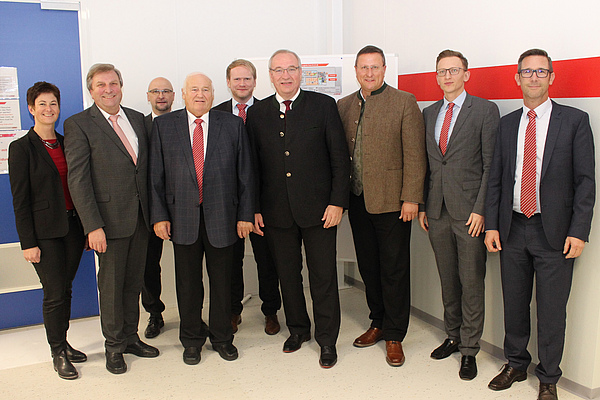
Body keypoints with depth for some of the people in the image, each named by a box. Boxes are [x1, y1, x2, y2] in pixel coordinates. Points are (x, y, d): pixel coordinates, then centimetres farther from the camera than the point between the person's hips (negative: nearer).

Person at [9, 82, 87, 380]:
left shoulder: (66, 143, 10)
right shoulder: (22, 148, -5)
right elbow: (20, 200, -8)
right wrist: (28, 243, -11)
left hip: (72, 227, 5)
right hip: (44, 231, -5)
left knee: (65, 289, 13)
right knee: (54, 293, 0)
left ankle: (63, 343, 28)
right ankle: (58, 353, 16)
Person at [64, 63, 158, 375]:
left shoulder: (138, 119, 11)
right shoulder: (78, 125, -6)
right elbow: (77, 180, -11)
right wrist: (92, 226, -17)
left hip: (140, 217, 5)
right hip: (110, 219, -5)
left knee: (134, 281, 15)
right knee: (111, 285, 7)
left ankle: (131, 337, 31)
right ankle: (114, 346, 24)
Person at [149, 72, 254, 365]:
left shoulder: (233, 125, 3)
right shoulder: (163, 126, 4)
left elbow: (245, 174, 2)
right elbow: (156, 175, 2)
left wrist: (245, 214, -2)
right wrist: (159, 215, -4)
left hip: (222, 217, 0)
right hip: (183, 217, 0)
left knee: (222, 280, 11)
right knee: (187, 282, 11)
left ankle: (222, 337, 30)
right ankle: (192, 340, 29)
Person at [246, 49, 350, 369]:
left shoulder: (323, 105, 0)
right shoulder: (257, 113, 7)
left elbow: (339, 157, -1)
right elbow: (253, 165, 8)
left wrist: (337, 201, -8)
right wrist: (254, 209, 3)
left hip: (318, 209, -2)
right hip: (276, 212, 3)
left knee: (323, 276, 4)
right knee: (287, 274, 13)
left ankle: (327, 339, 21)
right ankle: (297, 328, 34)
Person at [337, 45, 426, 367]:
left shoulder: (404, 102, -3)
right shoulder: (344, 106, 11)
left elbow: (414, 154, -7)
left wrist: (411, 198, -12)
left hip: (391, 202, -4)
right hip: (357, 201, 5)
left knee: (394, 270, 4)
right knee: (368, 267, 14)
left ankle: (393, 335, 18)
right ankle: (378, 322, 32)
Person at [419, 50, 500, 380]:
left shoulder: (485, 110, -2)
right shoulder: (429, 114, 13)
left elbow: (491, 164, -6)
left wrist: (480, 209, -12)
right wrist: (422, 206, 9)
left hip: (470, 211, -4)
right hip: (437, 212, 5)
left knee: (471, 282, 2)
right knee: (447, 280, 14)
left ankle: (469, 349, 15)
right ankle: (453, 336, 30)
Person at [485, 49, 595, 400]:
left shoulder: (574, 120, -1)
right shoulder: (507, 124, 9)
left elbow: (585, 181, -4)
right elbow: (496, 178, 9)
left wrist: (578, 231, -11)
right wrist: (492, 225, 2)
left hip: (555, 232, -3)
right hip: (513, 229, 3)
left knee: (552, 310, 6)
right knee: (514, 304, 14)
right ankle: (516, 365, 33)